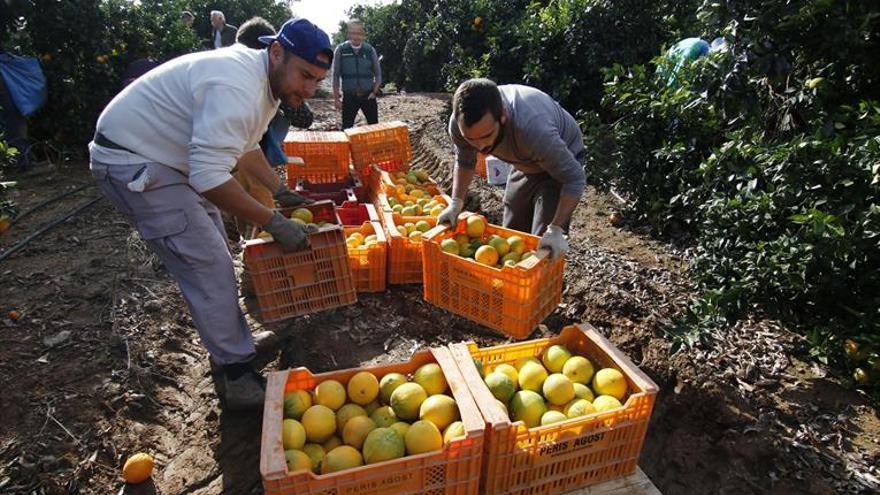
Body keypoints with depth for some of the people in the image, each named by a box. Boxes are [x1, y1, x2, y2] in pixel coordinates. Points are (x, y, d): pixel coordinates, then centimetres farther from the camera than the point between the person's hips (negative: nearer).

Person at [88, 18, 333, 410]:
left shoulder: (267, 80, 3)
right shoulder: (237, 88, -31)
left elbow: (245, 145, 16)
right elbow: (210, 176, -36)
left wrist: (280, 191, 8)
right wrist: (274, 223, -30)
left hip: (162, 157, 10)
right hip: (131, 164, -10)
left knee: (213, 258, 16)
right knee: (208, 267, -11)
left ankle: (227, 345, 34)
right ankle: (237, 377, 1)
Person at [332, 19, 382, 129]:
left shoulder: (370, 50, 2)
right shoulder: (341, 50, -2)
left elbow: (378, 73, 8)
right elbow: (335, 76, 1)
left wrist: (374, 92, -3)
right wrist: (336, 98, -3)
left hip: (368, 96, 1)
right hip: (349, 96, -1)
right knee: (347, 128, 2)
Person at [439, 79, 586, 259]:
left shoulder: (533, 129, -44)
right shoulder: (461, 123, -27)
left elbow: (575, 178, -32)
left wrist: (556, 230, -35)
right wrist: (455, 203, -14)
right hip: (524, 163, 5)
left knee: (543, 243, -12)